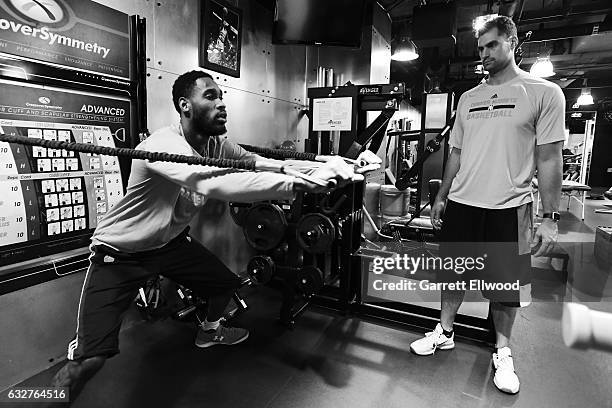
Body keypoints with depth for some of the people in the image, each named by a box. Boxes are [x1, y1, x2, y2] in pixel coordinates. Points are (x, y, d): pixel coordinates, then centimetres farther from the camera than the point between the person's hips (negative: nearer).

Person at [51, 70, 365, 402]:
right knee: (90, 358, -15)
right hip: (120, 252, -7)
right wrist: (297, 182, -53)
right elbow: (215, 183, -48)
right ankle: (61, 389, 20)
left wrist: (326, 164, -30)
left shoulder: (217, 146, -8)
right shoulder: (163, 145, -31)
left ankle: (209, 331, 45)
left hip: (170, 241, 7)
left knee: (226, 283, 13)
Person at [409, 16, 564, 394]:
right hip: (461, 204, 4)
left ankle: (503, 352, 30)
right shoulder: (469, 97, 10)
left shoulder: (545, 93, -3)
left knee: (505, 285, 10)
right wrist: (441, 197, 12)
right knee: (454, 275, 14)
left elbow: (550, 158, -6)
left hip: (508, 208, -3)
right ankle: (445, 333, 33)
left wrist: (550, 217, -9)